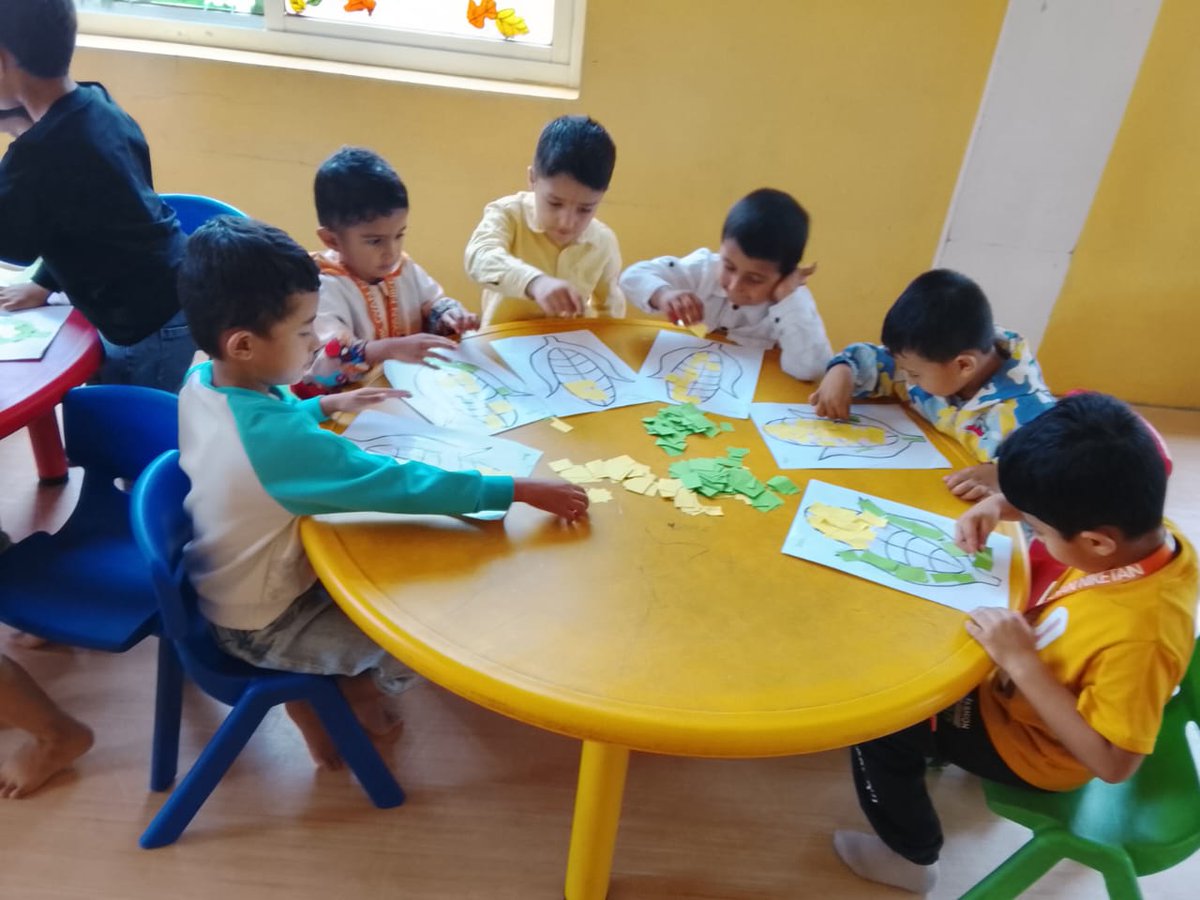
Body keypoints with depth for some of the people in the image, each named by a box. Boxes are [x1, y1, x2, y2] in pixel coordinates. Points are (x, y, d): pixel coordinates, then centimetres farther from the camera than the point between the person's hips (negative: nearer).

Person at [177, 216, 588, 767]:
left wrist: (325, 406, 3)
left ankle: (347, 677, 25)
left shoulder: (202, 382, -12)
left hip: (227, 583, 8)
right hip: (263, 623, -8)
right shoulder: (281, 441, -39)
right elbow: (402, 486, -38)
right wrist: (521, 490, -33)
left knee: (387, 562, 19)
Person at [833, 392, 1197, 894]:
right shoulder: (1148, 533, -20)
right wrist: (1001, 505, -15)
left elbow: (1113, 763, -33)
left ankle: (910, 856, 20)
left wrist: (1020, 662, -36)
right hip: (1023, 688, 8)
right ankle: (934, 746, 41)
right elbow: (1078, 501, 2)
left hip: (1032, 742, -8)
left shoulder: (1139, 635, -41)